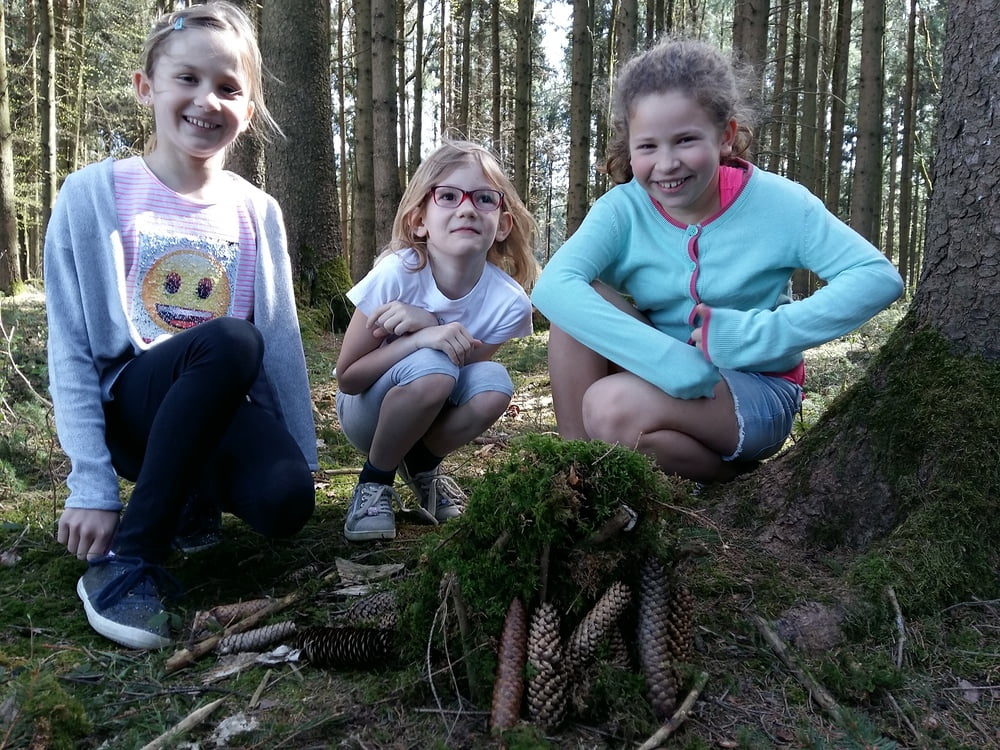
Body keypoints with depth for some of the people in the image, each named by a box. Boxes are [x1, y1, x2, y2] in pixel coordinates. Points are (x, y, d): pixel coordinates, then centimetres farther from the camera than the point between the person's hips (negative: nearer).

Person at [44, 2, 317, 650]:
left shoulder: (257, 212, 4)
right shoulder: (93, 195, -5)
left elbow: (282, 342, 5)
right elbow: (71, 350, -6)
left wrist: (303, 458, 2)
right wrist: (92, 489, -12)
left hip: (224, 409, 3)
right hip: (128, 402, -2)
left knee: (285, 502, -28)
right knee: (231, 342, -34)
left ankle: (198, 489, 9)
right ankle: (126, 558, -22)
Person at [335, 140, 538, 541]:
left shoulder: (509, 301, -21)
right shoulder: (396, 274, -28)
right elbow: (346, 377, -22)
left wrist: (427, 322, -31)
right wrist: (423, 339, -37)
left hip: (431, 414, 3)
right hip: (367, 410, -3)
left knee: (493, 383, -27)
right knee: (431, 369, -33)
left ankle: (422, 468, 3)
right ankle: (375, 482, -6)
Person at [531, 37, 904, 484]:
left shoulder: (775, 203, -13)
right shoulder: (623, 208, -11)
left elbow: (878, 277, -20)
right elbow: (552, 287, -28)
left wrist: (759, 333, -30)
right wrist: (671, 360, -38)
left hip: (756, 391, -3)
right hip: (663, 383, 3)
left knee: (613, 408, -30)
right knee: (579, 299, -21)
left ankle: (732, 472, -3)